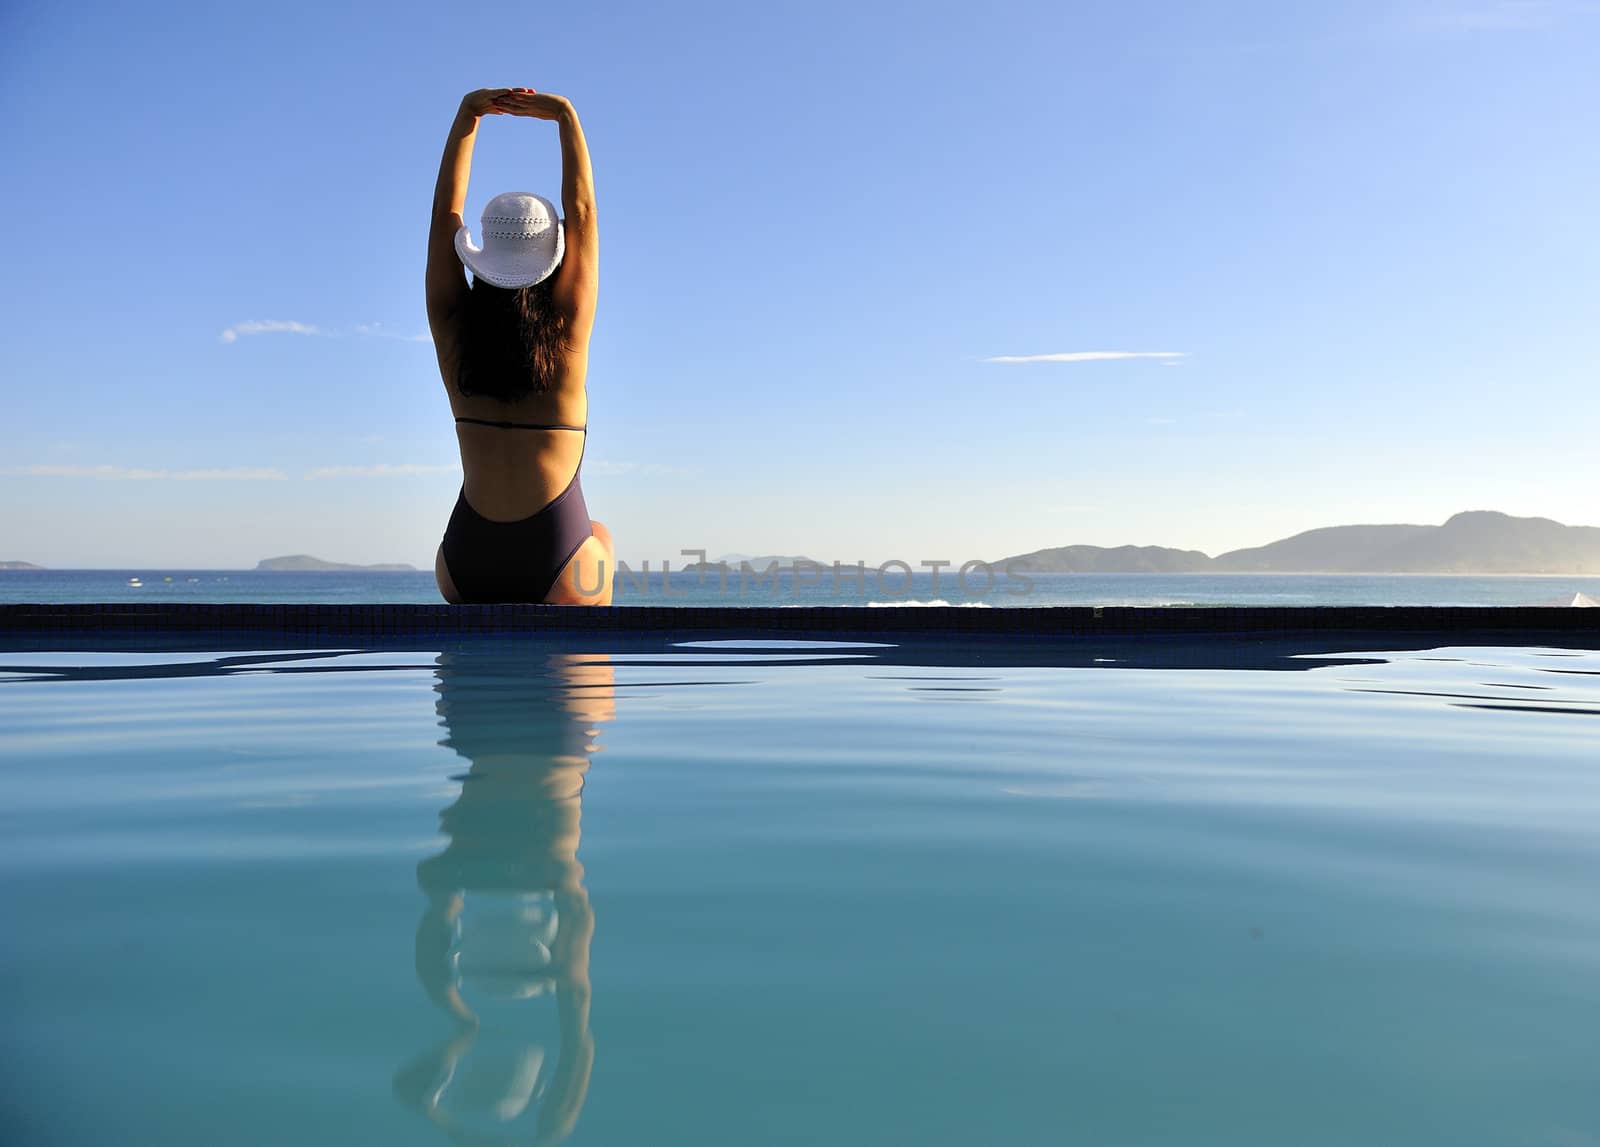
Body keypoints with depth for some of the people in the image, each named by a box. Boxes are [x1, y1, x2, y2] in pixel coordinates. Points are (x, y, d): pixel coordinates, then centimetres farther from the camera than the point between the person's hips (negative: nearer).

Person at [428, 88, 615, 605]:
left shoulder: (455, 332, 1)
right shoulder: (566, 332, -5)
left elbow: (446, 210, 9)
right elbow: (582, 210, 4)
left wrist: (466, 115, 12)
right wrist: (566, 116, 10)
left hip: (464, 570, 3)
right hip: (558, 570, -2)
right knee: (601, 540, 36)